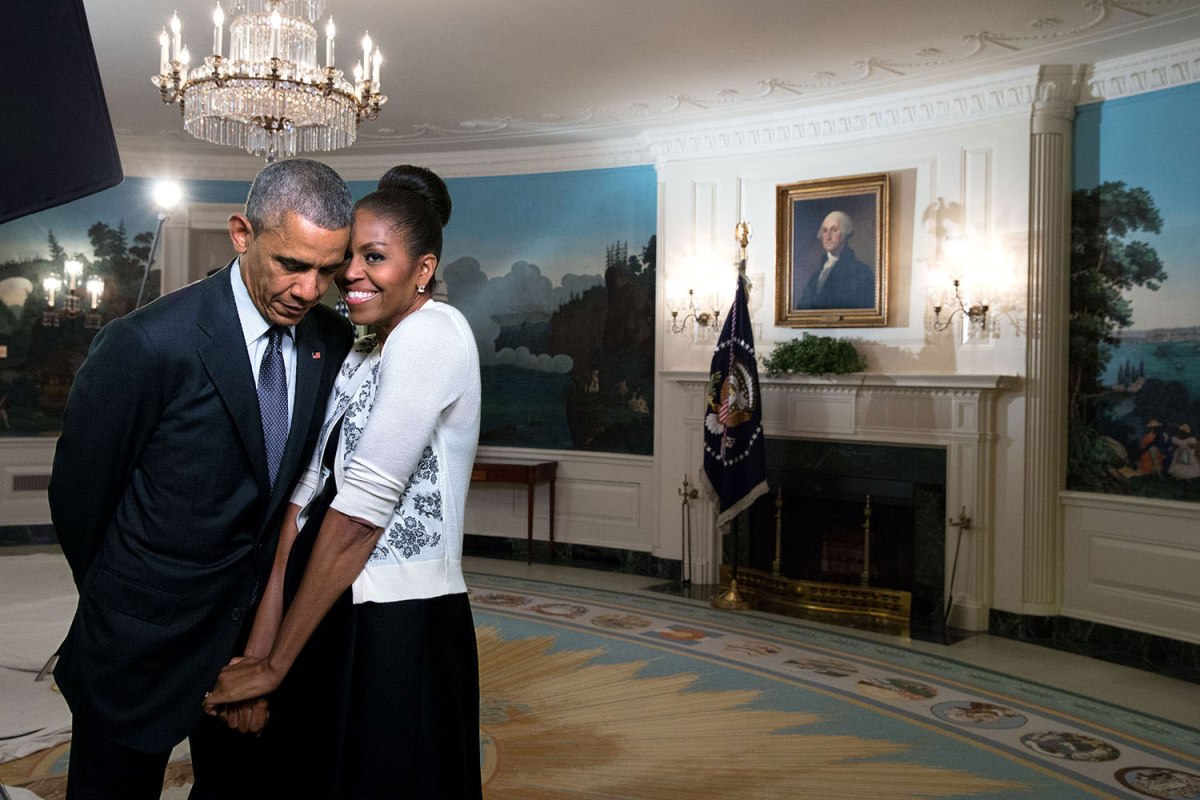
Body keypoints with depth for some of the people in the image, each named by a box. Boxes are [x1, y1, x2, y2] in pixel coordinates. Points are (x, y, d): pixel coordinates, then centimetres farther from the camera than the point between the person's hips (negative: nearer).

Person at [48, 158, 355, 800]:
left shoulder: (334, 342, -6)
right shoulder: (145, 344, -22)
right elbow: (77, 494, -10)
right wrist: (123, 601, 5)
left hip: (255, 629, 5)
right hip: (142, 648, -4)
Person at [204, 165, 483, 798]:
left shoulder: (432, 333, -15)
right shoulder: (357, 354, 11)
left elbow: (361, 509, -18)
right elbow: (308, 491, 1)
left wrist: (276, 663, -11)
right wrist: (259, 644, -6)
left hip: (397, 631, -7)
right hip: (328, 619, 8)